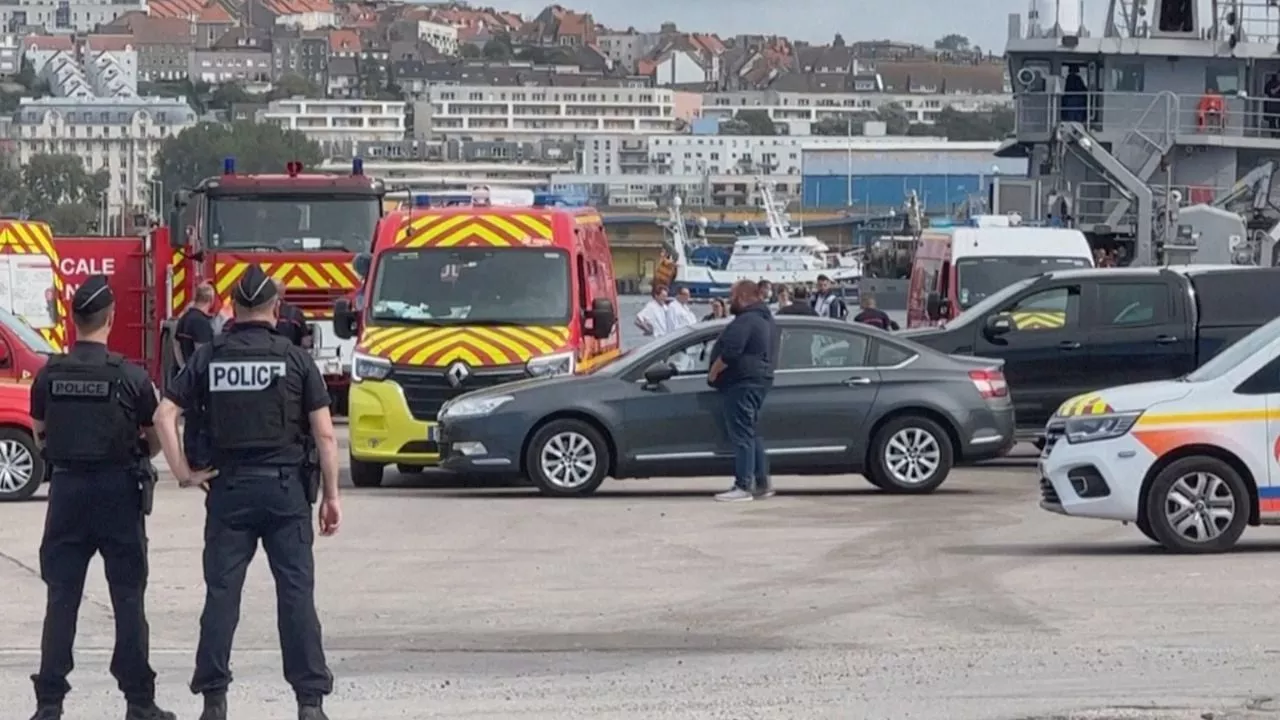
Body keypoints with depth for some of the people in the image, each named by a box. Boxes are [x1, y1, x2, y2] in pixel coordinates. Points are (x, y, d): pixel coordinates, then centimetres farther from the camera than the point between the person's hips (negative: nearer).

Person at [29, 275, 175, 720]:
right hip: (118, 491, -2)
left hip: (67, 488, 2)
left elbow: (41, 434, 10)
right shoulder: (130, 377, -10)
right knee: (128, 599, 5)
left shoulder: (49, 375, -2)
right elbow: (155, 440, -1)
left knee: (61, 598, 6)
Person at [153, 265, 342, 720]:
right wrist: (331, 495, 1)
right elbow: (324, 433, -5)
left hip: (228, 488, 2)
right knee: (296, 593, 0)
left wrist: (183, 472, -2)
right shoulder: (294, 359, -2)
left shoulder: (209, 358, 3)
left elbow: (164, 416, -5)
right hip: (285, 487, -1)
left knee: (221, 593, 5)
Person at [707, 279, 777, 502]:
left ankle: (744, 486, -11)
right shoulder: (766, 319, 16)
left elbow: (729, 353, -27)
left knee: (741, 435, -9)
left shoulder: (745, 321, -18)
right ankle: (762, 483, 18)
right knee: (751, 434, 17)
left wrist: (713, 373, -14)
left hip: (742, 383, -11)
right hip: (761, 379, 11)